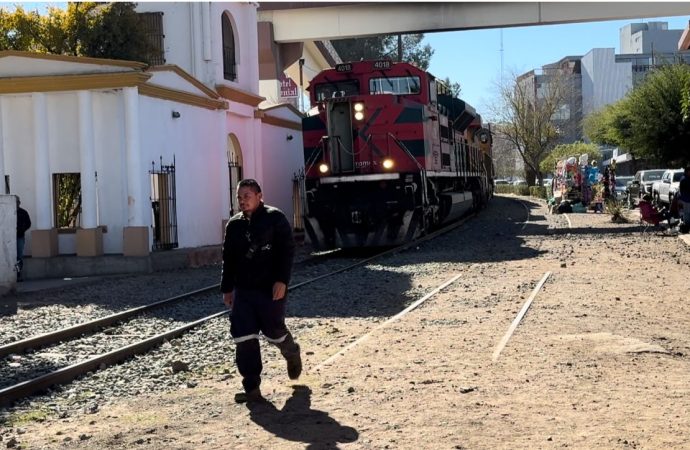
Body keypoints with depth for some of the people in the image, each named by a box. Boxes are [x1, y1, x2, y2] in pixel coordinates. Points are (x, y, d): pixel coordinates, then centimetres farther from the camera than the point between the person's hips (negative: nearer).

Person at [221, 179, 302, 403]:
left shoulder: (275, 218, -6)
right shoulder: (234, 225, 10)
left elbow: (287, 250, -10)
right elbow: (228, 259, 16)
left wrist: (282, 280, -18)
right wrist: (227, 288, 14)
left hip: (271, 289, -5)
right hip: (243, 290, 5)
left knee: (273, 330, 5)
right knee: (243, 337, -4)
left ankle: (292, 354, 41)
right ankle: (252, 388, 0)